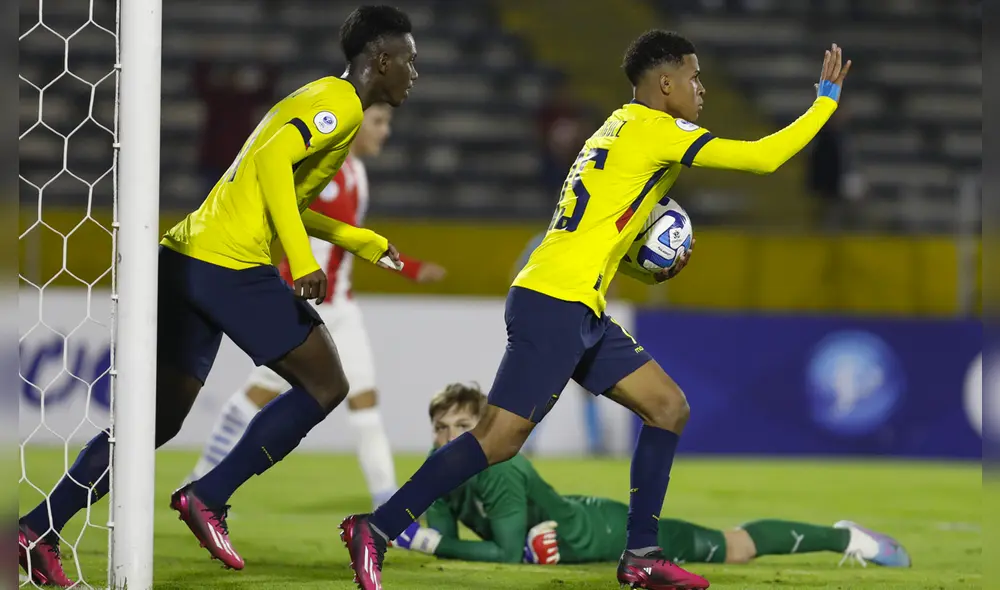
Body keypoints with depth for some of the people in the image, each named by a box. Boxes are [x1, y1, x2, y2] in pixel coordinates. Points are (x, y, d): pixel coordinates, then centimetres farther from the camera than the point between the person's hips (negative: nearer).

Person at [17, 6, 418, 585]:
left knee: (159, 420, 10)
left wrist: (370, 244, 35)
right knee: (326, 385, -1)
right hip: (232, 264, -10)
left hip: (187, 258, 10)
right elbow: (273, 162, -21)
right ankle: (209, 498, -5)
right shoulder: (340, 102, -6)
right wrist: (304, 261, -24)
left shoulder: (321, 98, 24)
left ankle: (38, 532, 5)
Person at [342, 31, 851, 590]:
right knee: (498, 439, -12)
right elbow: (763, 157, -11)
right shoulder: (654, 130, -8)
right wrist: (826, 101, 0)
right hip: (554, 306, -10)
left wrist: (653, 270, 13)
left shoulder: (621, 129, 21)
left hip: (581, 312, 10)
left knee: (669, 407, 9)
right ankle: (376, 530, -8)